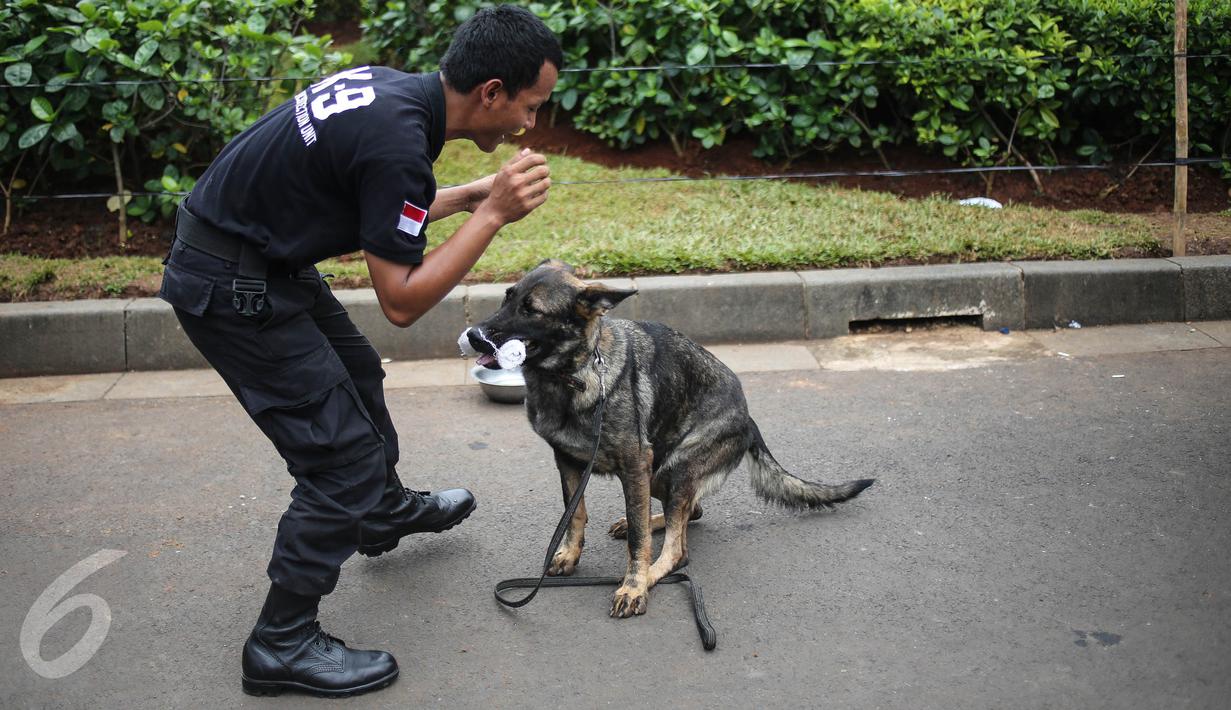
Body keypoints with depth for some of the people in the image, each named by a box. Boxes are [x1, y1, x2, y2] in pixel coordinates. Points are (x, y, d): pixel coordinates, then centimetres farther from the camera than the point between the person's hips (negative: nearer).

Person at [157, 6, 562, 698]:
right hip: (232, 286, -10)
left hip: (269, 256, 10)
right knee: (344, 456, -7)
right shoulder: (397, 141, -29)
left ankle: (386, 511, 53)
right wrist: (493, 215, -22)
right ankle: (282, 644, 7)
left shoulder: (394, 89, 0)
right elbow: (402, 301, -23)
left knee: (357, 374, 28)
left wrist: (466, 195, 8)